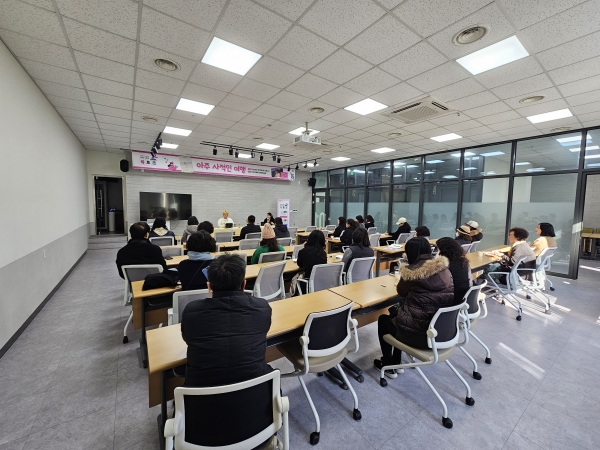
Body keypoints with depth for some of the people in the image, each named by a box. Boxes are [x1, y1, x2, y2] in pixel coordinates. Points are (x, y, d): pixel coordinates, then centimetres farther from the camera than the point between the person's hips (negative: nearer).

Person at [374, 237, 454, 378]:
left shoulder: (412, 270, -17)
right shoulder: (444, 267, 0)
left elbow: (401, 291, 3)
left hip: (423, 333, -7)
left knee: (383, 320, 21)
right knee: (396, 312, 28)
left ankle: (388, 366, 33)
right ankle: (396, 362, 37)